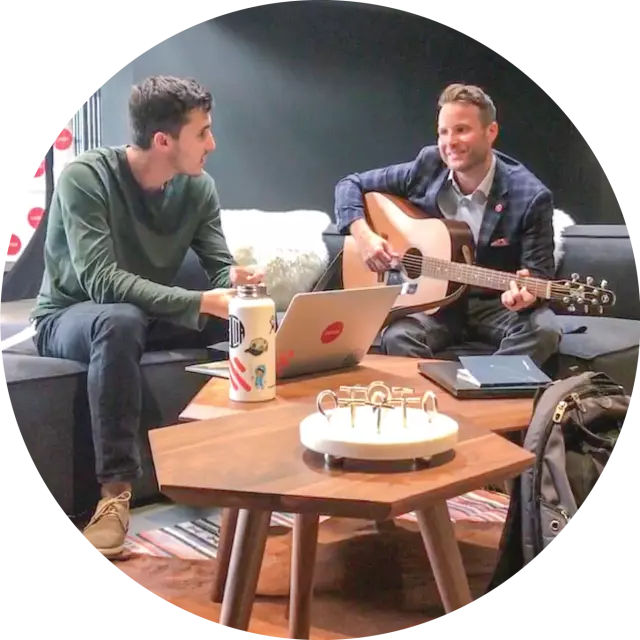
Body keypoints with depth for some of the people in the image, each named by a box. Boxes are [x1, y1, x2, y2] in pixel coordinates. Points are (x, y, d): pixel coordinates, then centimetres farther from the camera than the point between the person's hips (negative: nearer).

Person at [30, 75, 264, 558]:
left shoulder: (198, 186, -5)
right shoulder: (85, 176, -23)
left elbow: (220, 265, -4)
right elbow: (100, 281, -32)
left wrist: (235, 280, -30)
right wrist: (200, 302, -39)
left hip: (150, 314, 5)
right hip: (70, 318, -5)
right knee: (121, 321, -41)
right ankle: (116, 488, -35)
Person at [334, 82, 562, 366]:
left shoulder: (531, 196, -14)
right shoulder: (428, 167, -6)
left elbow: (540, 273, -11)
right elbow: (351, 184, 2)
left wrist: (525, 293, -36)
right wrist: (363, 234, -16)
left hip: (494, 303, 0)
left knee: (543, 330, -31)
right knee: (396, 337, -30)